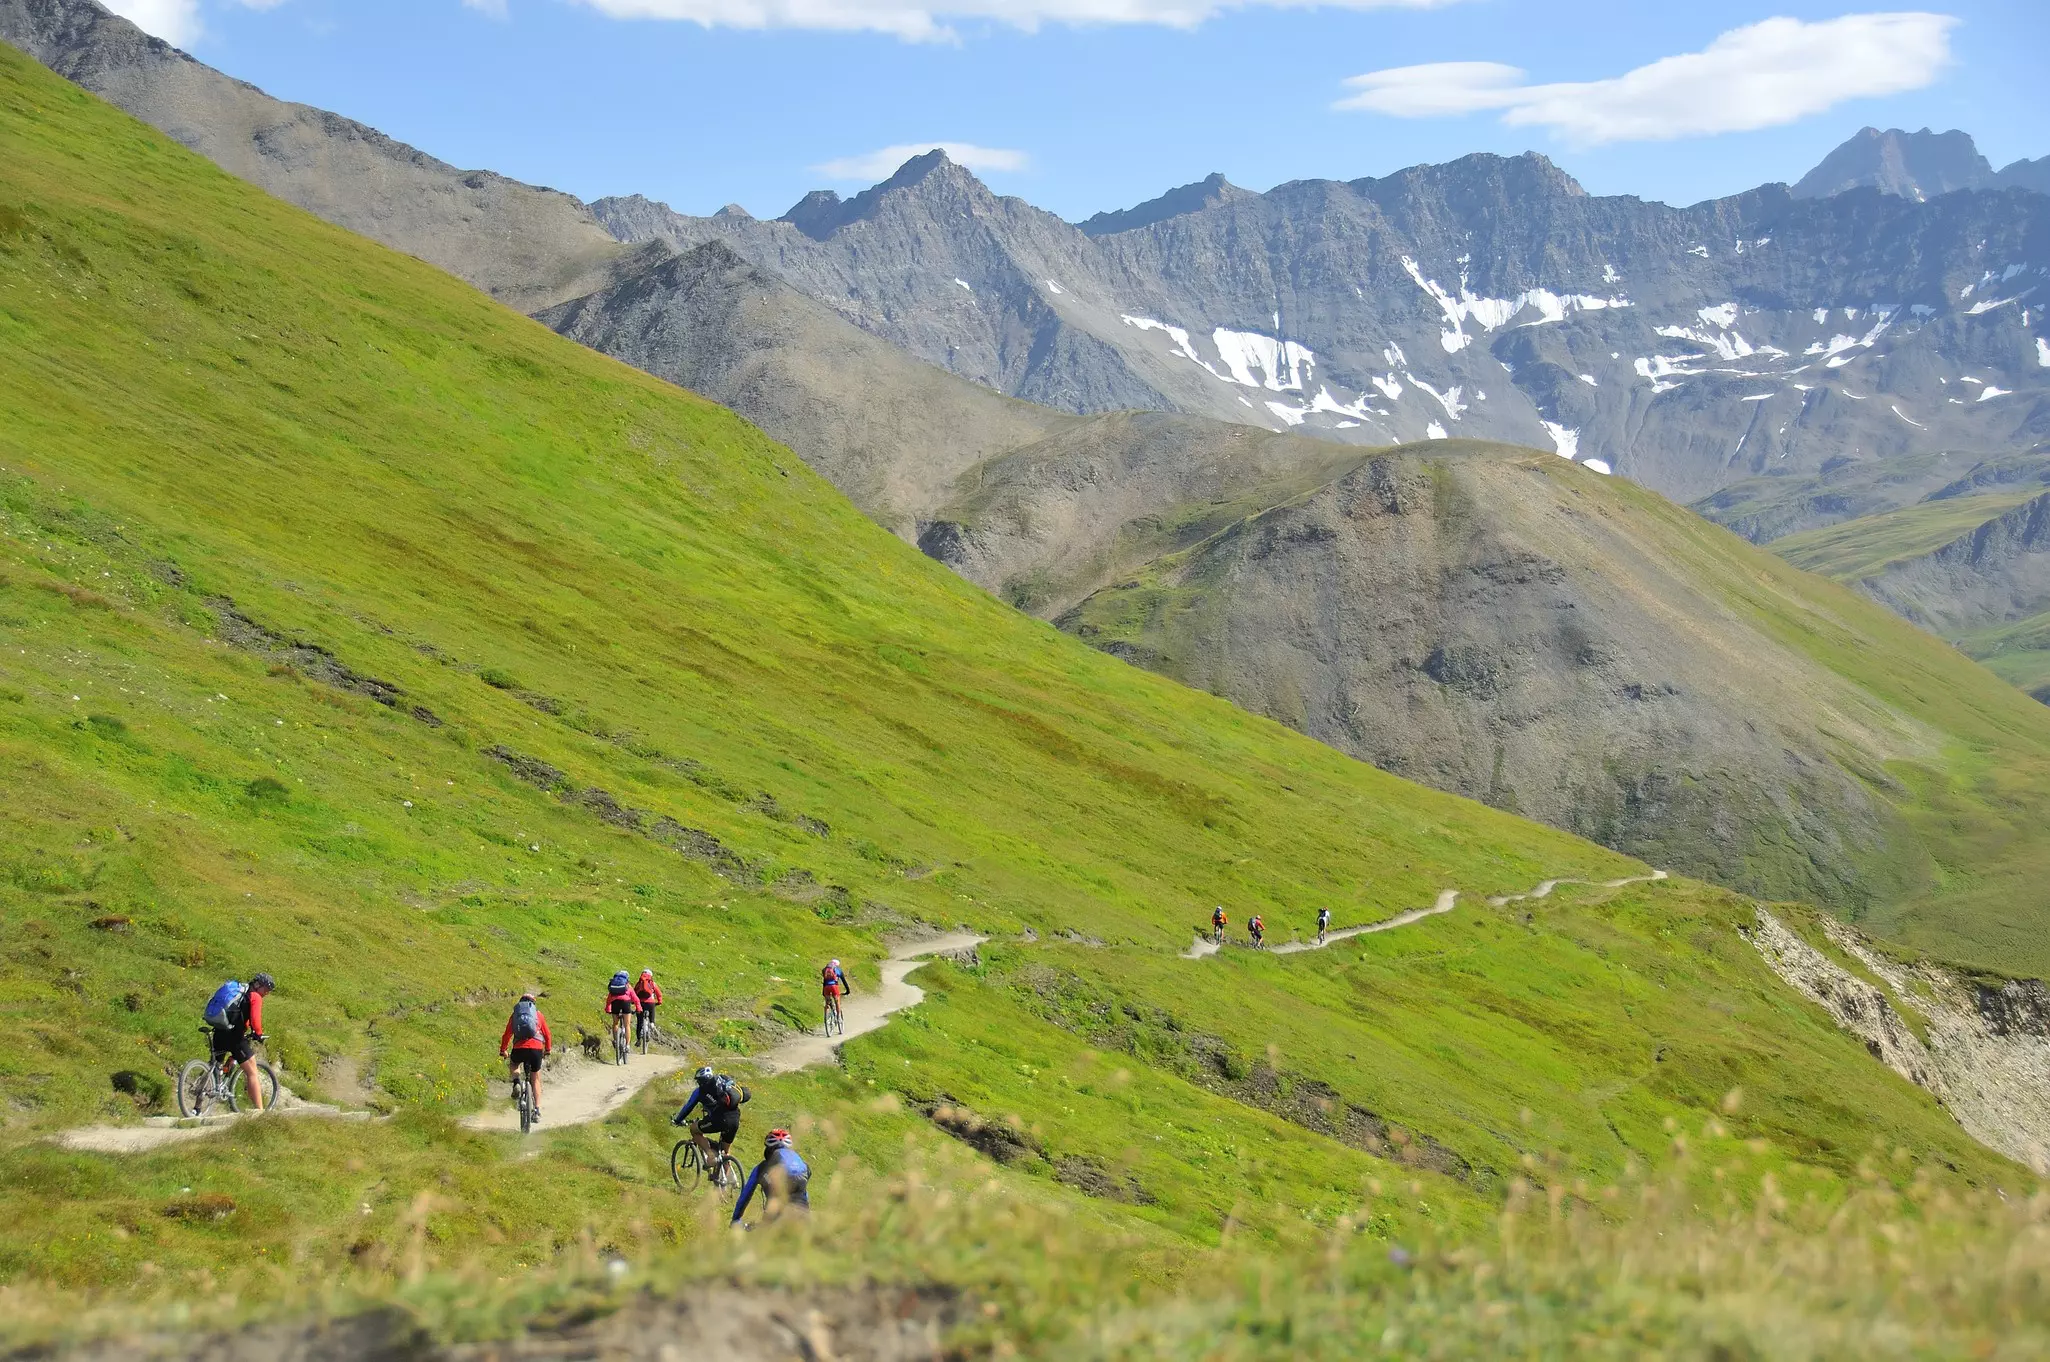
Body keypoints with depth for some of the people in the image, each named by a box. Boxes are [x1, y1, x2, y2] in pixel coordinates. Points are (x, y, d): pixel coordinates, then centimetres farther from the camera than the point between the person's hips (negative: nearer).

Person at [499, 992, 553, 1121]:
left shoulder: (515, 1015, 18)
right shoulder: (538, 1014, 17)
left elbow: (507, 1035, 16)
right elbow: (547, 1035, 19)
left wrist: (503, 1051, 29)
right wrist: (548, 1050, 33)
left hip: (519, 1049, 0)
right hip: (536, 1049, 0)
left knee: (513, 1065, 33)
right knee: (535, 1079, 15)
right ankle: (537, 1109, 8)